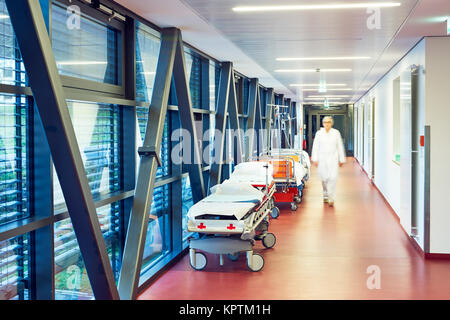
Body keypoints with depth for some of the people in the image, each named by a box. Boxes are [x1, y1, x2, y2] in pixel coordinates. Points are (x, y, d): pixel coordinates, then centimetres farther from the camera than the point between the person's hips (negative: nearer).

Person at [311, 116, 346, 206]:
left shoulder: (336, 133, 3)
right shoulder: (319, 133, 2)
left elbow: (340, 147, 6)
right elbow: (315, 147, 2)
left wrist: (341, 159, 6)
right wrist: (315, 159, -4)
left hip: (333, 159, -1)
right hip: (322, 159, 1)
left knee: (333, 178, -12)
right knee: (324, 178, 7)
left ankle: (331, 198, -9)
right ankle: (325, 194, 31)